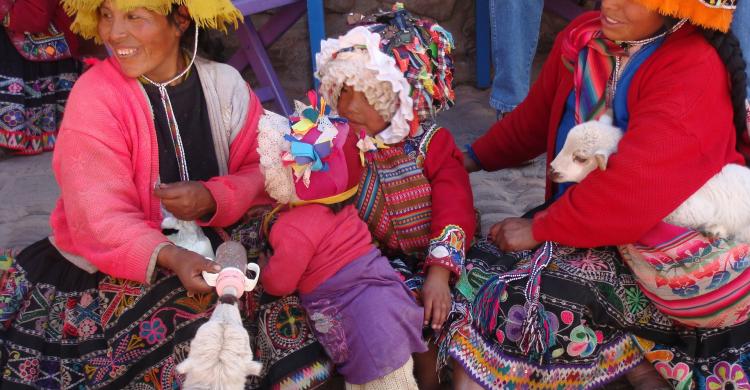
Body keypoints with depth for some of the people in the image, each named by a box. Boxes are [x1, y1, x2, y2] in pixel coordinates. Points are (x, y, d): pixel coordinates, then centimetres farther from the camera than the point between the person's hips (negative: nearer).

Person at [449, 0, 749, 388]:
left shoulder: (695, 72, -23)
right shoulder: (584, 37, 0)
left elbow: (632, 192, -31)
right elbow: (535, 115, 15)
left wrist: (538, 228, -21)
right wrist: (472, 159, 12)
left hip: (657, 249, -9)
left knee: (522, 296, -22)